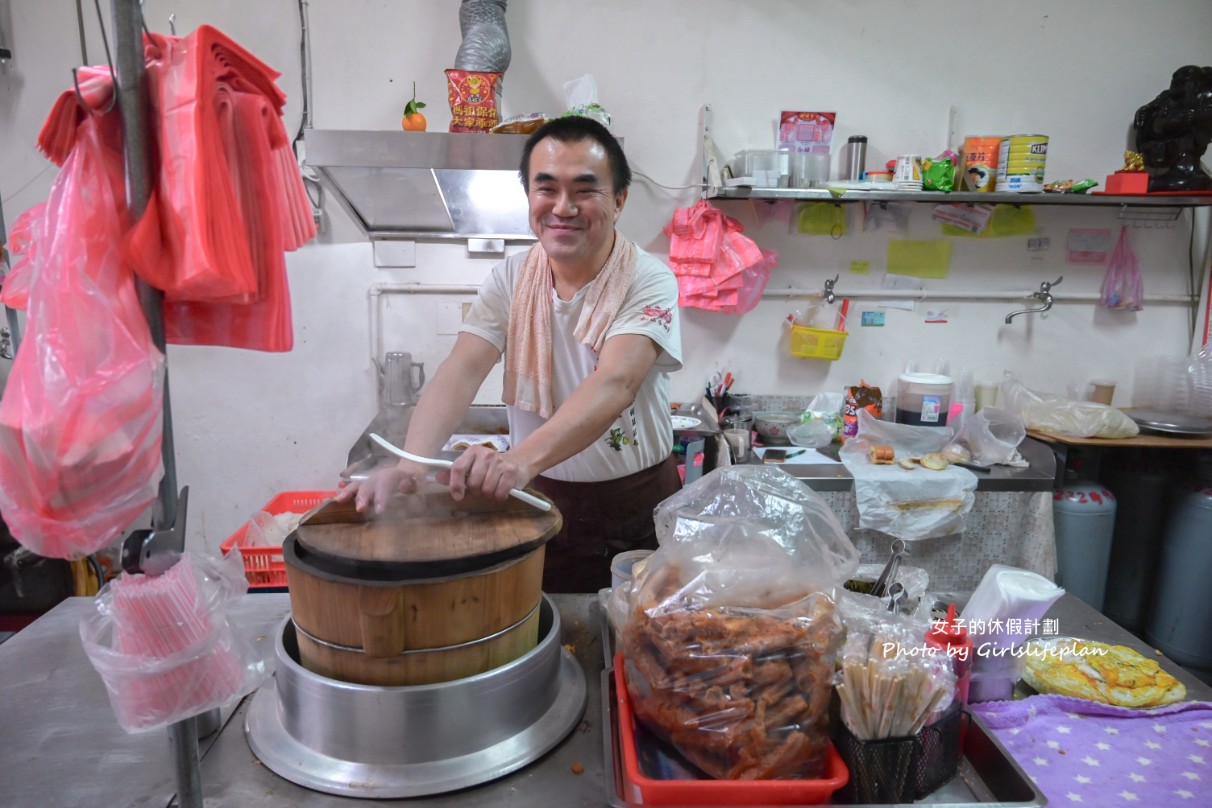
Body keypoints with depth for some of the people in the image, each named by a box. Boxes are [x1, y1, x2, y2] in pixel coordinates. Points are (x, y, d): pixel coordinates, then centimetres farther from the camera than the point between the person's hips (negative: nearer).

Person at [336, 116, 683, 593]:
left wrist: (523, 459, -47)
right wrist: (410, 465, -35)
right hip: (539, 504, 2)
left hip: (639, 508, -1)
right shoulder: (510, 280, -4)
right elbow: (460, 373, -16)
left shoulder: (648, 282, -15)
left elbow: (615, 384, -31)